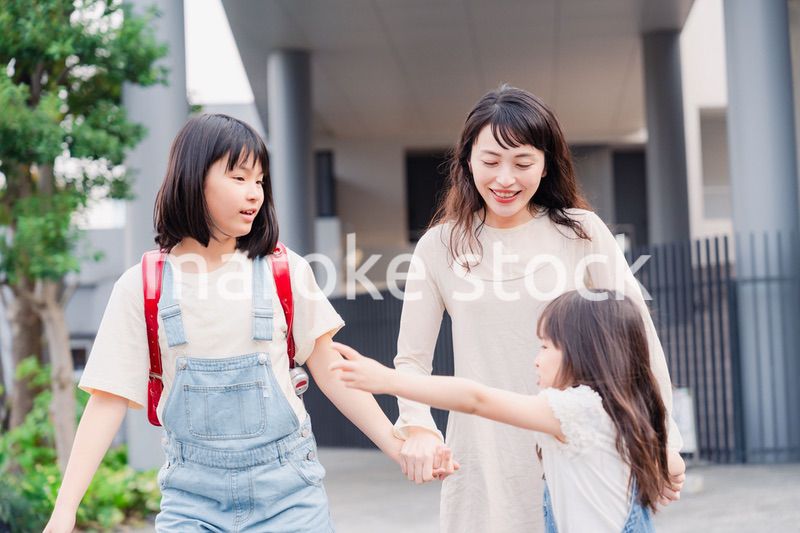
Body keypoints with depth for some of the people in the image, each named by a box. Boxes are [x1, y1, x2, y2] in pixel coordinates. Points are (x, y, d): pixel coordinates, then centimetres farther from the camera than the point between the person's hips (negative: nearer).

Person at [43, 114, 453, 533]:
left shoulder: (285, 271, -1)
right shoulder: (141, 286, -2)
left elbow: (329, 370, 5)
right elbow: (110, 399, -2)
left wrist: (398, 449, 1)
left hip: (286, 486, 0)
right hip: (193, 494, 0)